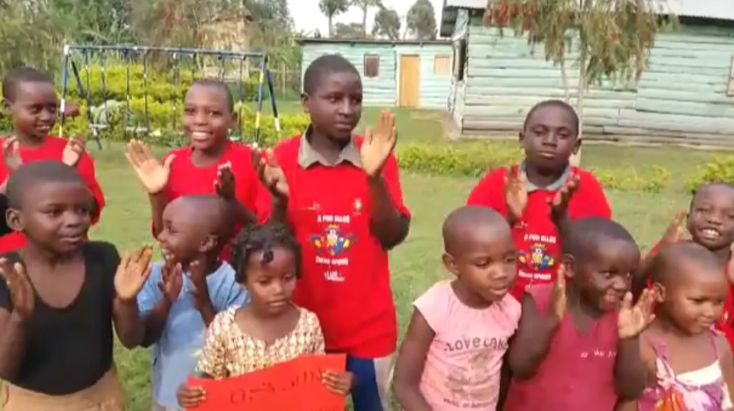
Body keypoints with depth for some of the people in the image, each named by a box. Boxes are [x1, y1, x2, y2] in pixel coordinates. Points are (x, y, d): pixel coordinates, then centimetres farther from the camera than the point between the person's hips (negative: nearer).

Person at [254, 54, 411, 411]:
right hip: (303, 321, 0)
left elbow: (393, 237, -8)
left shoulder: (378, 156, -4)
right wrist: (279, 199, -23)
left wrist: (375, 178, -22)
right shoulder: (282, 158, -6)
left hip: (368, 324, 1)